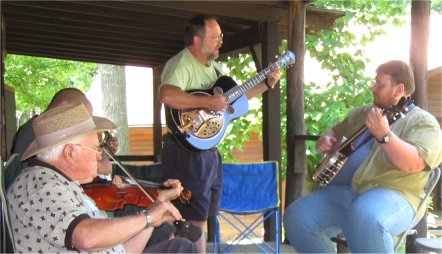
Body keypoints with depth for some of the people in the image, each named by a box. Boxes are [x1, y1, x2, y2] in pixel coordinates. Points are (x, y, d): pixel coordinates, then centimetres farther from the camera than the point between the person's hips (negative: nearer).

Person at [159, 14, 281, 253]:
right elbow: (167, 95, -37)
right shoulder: (180, 64, -17)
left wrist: (267, 84, 15)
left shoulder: (213, 66, 14)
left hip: (209, 150, 10)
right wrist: (208, 103, -31)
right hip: (188, 151, -9)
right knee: (195, 219, -4)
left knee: (202, 214, 18)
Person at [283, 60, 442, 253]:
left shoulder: (422, 122, 0)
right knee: (296, 217, -17)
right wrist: (326, 140, 9)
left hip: (391, 193, -6)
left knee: (365, 220, -41)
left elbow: (412, 164, -17)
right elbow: (335, 132, 33)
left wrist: (384, 135, -30)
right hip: (343, 190, 7)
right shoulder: (363, 113, 21)